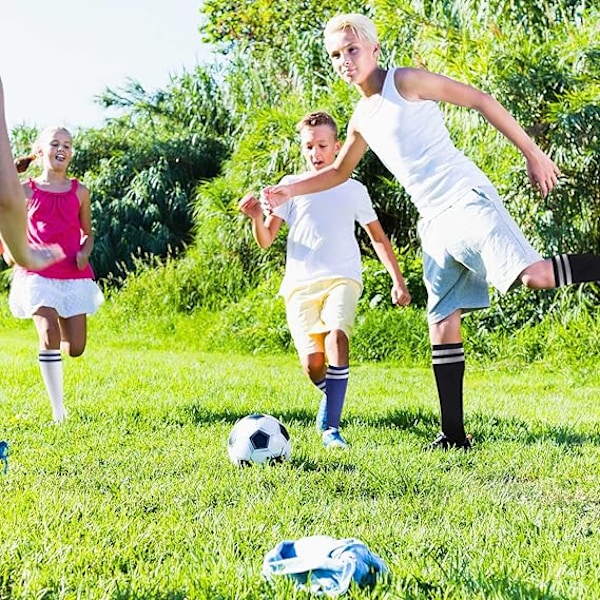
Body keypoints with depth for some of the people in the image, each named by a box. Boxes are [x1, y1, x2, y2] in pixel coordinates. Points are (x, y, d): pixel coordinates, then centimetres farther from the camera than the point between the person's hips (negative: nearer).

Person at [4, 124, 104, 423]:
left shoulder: (79, 192, 8)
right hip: (38, 274, -2)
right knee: (49, 336, -20)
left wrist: (85, 252, -4)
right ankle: (58, 410, -12)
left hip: (74, 276, 2)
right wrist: (10, 250, -6)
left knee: (75, 348, 1)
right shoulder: (25, 191, 4)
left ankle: (64, 326, 41)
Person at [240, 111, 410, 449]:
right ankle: (333, 400, 23)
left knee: (337, 336, -29)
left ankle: (331, 426, -24)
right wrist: (256, 217, -17)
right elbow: (266, 240, 5)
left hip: (342, 278, 0)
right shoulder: (291, 186, 11)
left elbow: (378, 236, 22)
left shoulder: (353, 189, 13)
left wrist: (398, 280, 14)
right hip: (300, 283, 1)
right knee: (312, 363, -13)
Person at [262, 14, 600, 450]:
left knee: (534, 275, -29)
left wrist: (532, 153, -5)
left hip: (466, 199, -7)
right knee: (442, 323, 5)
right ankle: (454, 435, 10)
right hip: (435, 222, 7)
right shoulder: (362, 118, 18)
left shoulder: (406, 81, -4)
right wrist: (289, 190, 24)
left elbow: (481, 101, -4)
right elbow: (340, 172, 35)